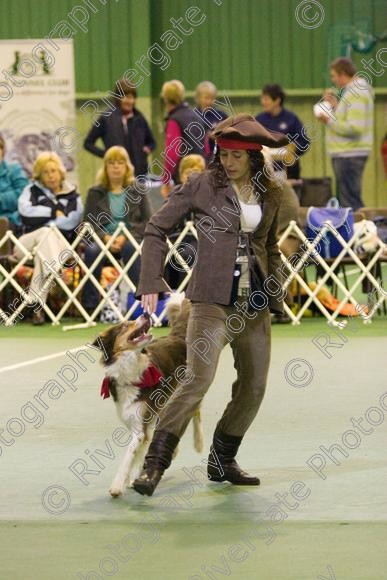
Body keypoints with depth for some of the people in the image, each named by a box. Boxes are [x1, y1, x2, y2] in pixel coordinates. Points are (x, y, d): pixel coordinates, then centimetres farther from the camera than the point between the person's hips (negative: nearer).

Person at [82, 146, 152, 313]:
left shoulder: (137, 191, 13)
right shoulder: (95, 193, 15)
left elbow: (147, 221, 4)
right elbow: (88, 222, 6)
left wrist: (126, 237, -12)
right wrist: (105, 237, -14)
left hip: (130, 238, -1)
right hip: (102, 239, 1)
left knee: (131, 248, -36)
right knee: (92, 251, -33)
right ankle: (90, 305, -32)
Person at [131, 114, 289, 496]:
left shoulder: (270, 194, 10)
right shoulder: (202, 185, -3)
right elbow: (156, 229, -1)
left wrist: (275, 297, 14)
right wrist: (151, 283, -9)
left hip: (254, 302, 6)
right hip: (212, 299, -6)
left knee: (254, 386, 8)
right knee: (198, 380, -18)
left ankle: (222, 461, 24)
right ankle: (154, 465, -15)